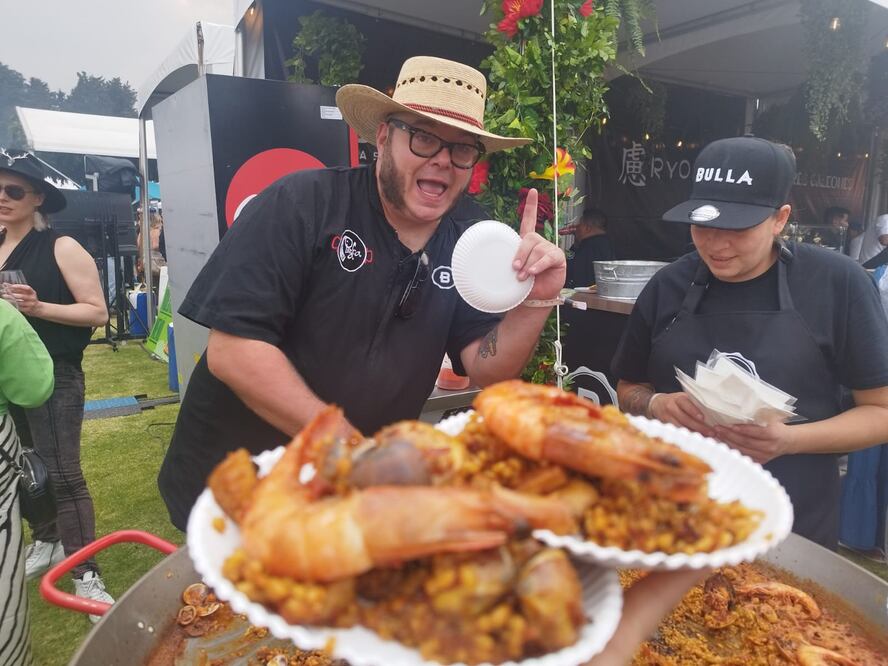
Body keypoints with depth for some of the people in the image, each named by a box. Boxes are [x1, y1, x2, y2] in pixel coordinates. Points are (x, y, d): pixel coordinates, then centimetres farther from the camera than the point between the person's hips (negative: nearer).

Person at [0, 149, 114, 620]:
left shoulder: (61, 248, -8)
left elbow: (98, 312, -12)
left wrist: (39, 308, -23)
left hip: (54, 377, -6)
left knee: (63, 475, -5)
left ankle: (86, 574, 3)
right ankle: (47, 543, 36)